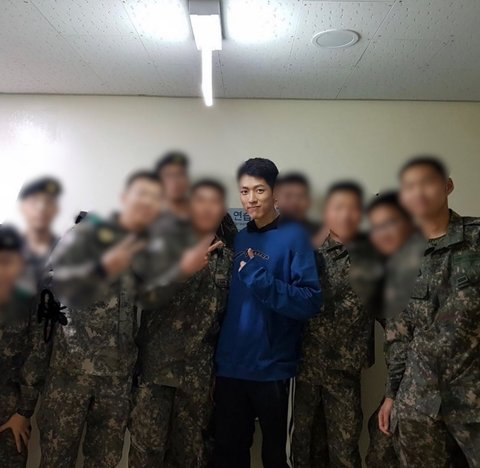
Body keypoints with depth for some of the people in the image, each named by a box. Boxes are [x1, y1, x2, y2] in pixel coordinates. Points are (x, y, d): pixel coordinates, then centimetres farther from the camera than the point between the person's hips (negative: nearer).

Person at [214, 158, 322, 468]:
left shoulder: (294, 236, -9)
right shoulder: (240, 238, 9)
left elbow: (311, 302, -18)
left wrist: (259, 278, -24)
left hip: (274, 368, -5)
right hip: (231, 365, 5)